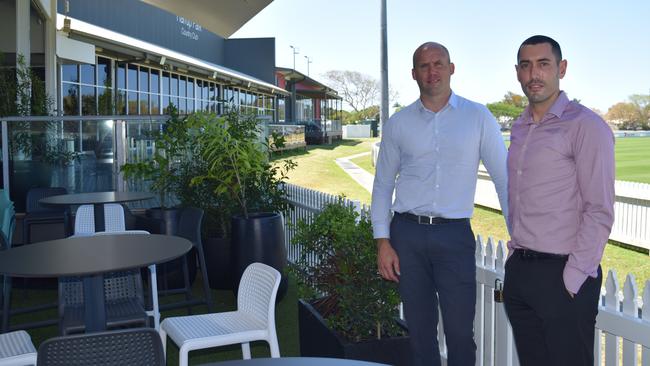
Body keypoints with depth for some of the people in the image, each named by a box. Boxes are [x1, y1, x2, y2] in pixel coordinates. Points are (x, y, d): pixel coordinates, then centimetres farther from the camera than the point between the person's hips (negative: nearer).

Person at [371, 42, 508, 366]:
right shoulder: (398, 124, 7)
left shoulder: (478, 117, 2)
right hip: (408, 234, 2)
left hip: (455, 234, -1)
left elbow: (504, 178, 2)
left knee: (460, 331, 0)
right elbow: (383, 185, 9)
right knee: (420, 329, 11)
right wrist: (382, 242, 1)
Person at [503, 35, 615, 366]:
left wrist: (573, 278, -15)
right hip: (518, 270, 7)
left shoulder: (586, 126, -11)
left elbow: (600, 212, -14)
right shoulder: (520, 128, 12)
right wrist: (515, 252, 13)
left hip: (562, 276, -7)